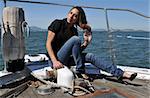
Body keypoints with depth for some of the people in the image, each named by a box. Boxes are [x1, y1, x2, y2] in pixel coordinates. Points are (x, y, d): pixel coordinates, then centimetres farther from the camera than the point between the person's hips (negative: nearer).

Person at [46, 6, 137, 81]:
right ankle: (80, 72, -19)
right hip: (56, 59, -5)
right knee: (75, 39, -27)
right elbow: (48, 44, -13)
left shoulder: (74, 30, 11)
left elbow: (77, 51, 9)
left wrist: (86, 42, -8)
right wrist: (54, 61, -25)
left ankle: (122, 74, -17)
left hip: (67, 60, 6)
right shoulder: (58, 23, -5)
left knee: (90, 56, -15)